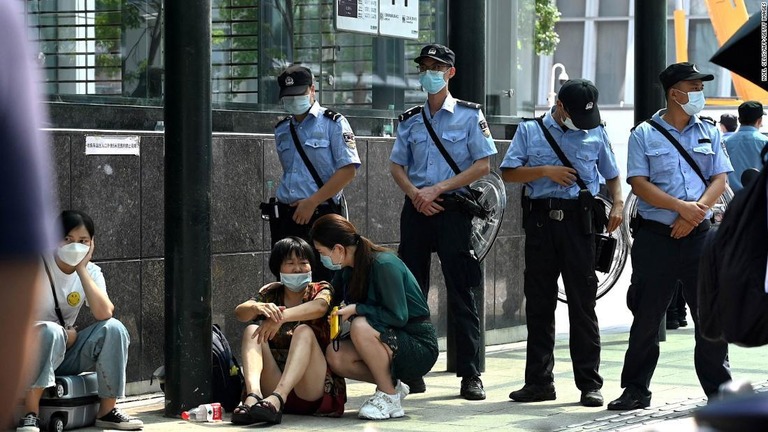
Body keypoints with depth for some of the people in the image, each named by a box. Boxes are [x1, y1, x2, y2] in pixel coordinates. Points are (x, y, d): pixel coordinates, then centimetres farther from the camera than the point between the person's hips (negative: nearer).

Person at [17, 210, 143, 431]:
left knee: (113, 329, -18)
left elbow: (104, 314, -19)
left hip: (66, 353, 4)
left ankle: (107, 411, -10)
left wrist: (82, 269, -19)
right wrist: (63, 334, -17)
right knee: (51, 332, -37)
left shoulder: (90, 272, 0)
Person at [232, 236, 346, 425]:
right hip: (273, 384, 3)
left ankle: (277, 399, -47)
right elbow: (240, 312, -8)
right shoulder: (270, 293, 13)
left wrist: (281, 317, -37)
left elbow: (319, 307, -20)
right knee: (252, 330, -13)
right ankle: (253, 395, -39)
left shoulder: (320, 290, 6)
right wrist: (257, 308, -33)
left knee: (304, 331, -24)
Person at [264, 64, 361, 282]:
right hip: (286, 215, 6)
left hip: (320, 215, -6)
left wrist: (312, 202, -14)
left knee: (321, 281, -6)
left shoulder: (333, 123, -3)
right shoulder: (282, 130, 17)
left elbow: (348, 170, -11)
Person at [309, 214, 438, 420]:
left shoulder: (384, 265, -21)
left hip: (419, 347, -8)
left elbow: (398, 316, -24)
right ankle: (392, 386, 4)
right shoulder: (347, 269, 4)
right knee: (334, 355, -16)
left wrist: (356, 309, -21)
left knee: (361, 326, -32)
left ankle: (389, 398, -17)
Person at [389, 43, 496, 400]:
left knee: (461, 294, -4)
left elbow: (483, 165, -4)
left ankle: (470, 375, -2)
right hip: (417, 208, 4)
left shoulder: (469, 115, 1)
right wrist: (416, 195, -6)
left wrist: (438, 189, -11)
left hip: (453, 209, -4)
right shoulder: (410, 120, 13)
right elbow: (397, 166, 14)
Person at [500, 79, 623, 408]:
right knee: (539, 303, 4)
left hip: (578, 222, -1)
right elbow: (508, 172, 5)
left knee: (583, 303, -2)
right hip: (541, 220, 1)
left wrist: (618, 204, 3)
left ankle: (589, 383, 0)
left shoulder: (596, 134, 12)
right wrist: (546, 171, -8)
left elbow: (612, 175, 22)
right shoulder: (530, 131, 10)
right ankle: (539, 381, 11)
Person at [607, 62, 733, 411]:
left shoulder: (709, 132, 12)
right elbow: (639, 184, -6)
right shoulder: (644, 134, 2)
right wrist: (682, 207, -15)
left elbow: (719, 179, 7)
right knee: (646, 317, 2)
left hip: (698, 235, 2)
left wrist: (696, 212, -10)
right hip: (655, 237, -2)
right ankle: (636, 391, 12)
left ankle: (718, 389, 9)